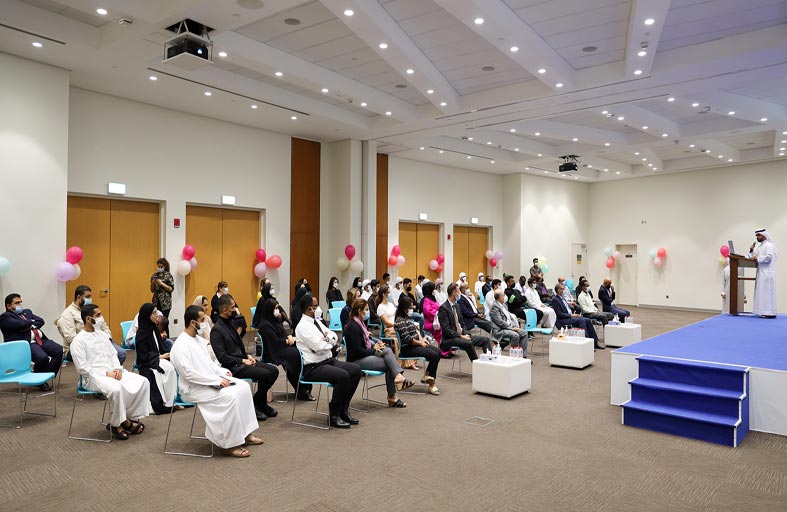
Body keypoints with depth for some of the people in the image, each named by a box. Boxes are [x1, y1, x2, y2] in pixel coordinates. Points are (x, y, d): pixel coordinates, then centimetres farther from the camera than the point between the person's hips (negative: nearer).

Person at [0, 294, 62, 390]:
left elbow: (41, 321, 12)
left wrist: (30, 326, -5)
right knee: (43, 357, -32)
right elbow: (21, 324, -12)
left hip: (41, 340, 7)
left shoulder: (27, 312, 26)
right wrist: (32, 322, 7)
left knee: (60, 351, -16)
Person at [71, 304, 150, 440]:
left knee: (142, 382, -12)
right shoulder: (78, 341, -8)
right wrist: (106, 373, -17)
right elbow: (82, 368, -14)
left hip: (113, 372, 7)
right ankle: (116, 424, -16)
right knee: (116, 388, -37)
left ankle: (132, 417, -6)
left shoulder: (101, 334, 15)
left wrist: (117, 369, -2)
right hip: (93, 377, -7)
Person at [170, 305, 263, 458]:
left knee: (243, 387, -4)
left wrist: (222, 372, 3)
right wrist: (216, 380, -23)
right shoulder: (181, 345, -17)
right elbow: (188, 373, -25)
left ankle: (244, 433, 2)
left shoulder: (199, 339, 12)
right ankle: (229, 444, -17)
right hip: (193, 388, -9)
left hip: (210, 381, 9)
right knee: (229, 396, -28)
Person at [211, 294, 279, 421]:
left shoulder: (230, 323, 13)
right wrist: (242, 361, -16)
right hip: (232, 367, -9)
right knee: (265, 374, -24)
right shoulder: (217, 330, -13)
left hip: (242, 360, 9)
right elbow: (222, 357, -18)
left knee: (273, 370, -5)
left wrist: (247, 356, 5)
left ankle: (261, 403, 9)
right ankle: (257, 404, -1)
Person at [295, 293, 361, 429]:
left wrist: (328, 338, -10)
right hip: (313, 368, -9)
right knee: (342, 375, -29)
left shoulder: (316, 322, 13)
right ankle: (334, 416, -12)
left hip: (329, 360, 9)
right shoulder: (303, 326, -15)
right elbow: (320, 347, -23)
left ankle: (343, 409, 4)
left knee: (356, 370, -6)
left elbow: (334, 336, 13)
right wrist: (331, 342, -3)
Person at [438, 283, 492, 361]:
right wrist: (461, 336, -19)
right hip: (449, 339, -9)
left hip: (461, 335, 9)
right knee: (468, 343, -35)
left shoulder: (457, 307, 15)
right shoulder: (443, 308, -12)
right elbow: (445, 330, -18)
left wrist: (465, 334, 0)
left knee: (485, 339, -4)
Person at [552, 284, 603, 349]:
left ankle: (595, 342, -7)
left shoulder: (562, 298, 19)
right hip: (562, 320, -9)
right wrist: (571, 315, -16)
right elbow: (559, 314, -15)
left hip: (570, 316, 9)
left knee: (588, 320, -8)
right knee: (582, 320, -28)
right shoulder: (555, 299, -9)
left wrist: (574, 314, 2)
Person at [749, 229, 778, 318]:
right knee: (762, 293, 6)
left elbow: (769, 257, -19)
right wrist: (751, 250, 4)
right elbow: (753, 257, 19)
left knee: (766, 292, -10)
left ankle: (769, 313, -10)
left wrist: (757, 259, -11)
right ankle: (765, 312, 7)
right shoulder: (759, 246, 19)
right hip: (761, 273, 9)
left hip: (767, 273, -9)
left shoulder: (769, 245, -6)